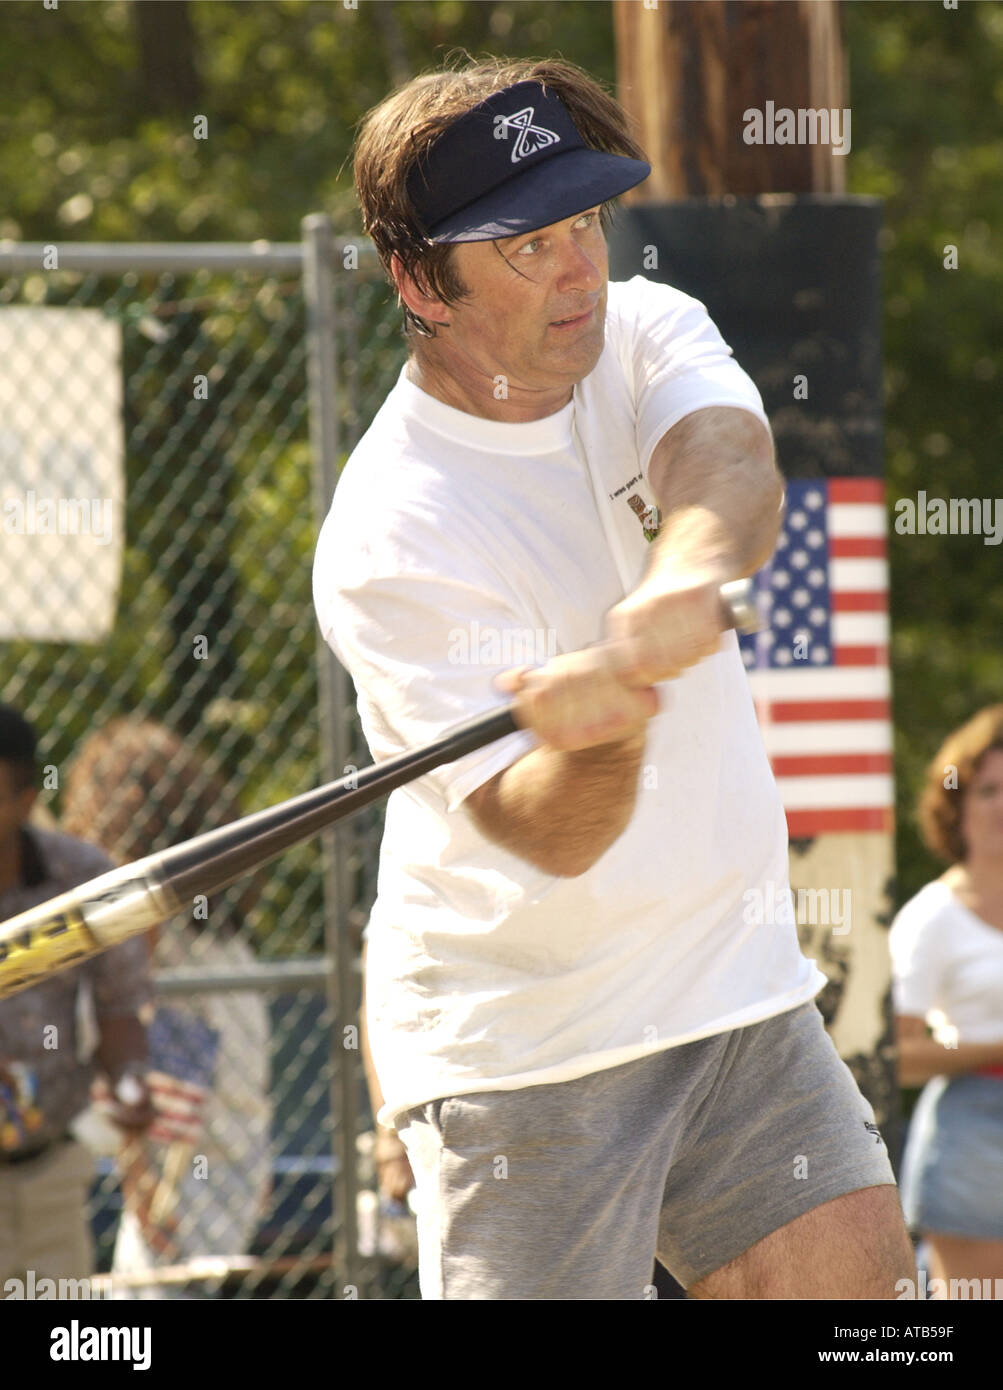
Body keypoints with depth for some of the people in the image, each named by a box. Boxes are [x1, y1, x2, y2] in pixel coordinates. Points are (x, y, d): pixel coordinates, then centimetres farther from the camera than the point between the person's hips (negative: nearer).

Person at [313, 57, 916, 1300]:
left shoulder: (646, 333, -1)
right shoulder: (391, 544, -22)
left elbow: (730, 471, -25)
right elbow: (548, 835, -26)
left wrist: (667, 604, -48)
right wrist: (605, 744, -50)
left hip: (734, 984, 6)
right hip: (523, 1039, -6)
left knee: (854, 1265, 1)